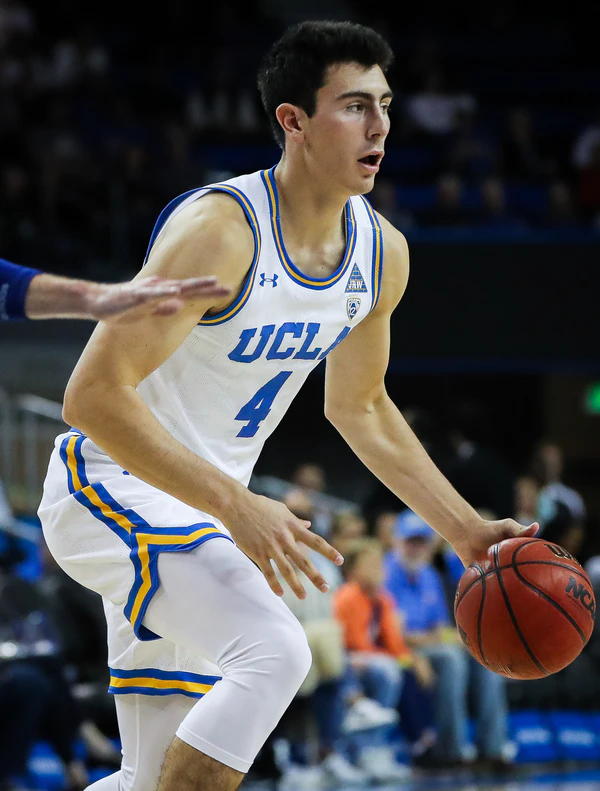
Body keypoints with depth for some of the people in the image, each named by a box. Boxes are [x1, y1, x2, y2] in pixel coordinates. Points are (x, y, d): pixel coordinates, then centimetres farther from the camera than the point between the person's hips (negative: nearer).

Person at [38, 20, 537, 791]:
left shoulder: (381, 254, 0)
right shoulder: (219, 230, -25)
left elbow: (359, 405, 17)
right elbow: (93, 394, -28)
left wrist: (467, 533, 11)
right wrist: (235, 506, -33)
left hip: (204, 508, 8)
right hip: (111, 486, -8)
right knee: (274, 649, -30)